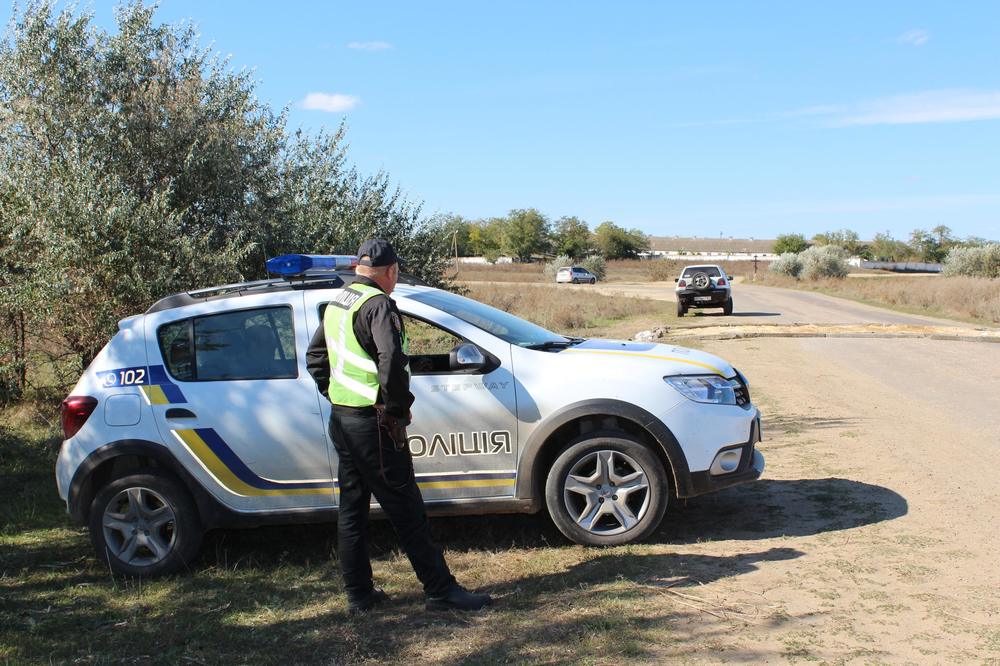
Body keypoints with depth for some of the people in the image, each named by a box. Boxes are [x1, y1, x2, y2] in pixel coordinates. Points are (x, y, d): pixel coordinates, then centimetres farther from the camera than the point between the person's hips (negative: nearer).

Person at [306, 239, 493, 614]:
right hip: (373, 424, -9)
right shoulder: (378, 304, -16)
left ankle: (359, 593, 23)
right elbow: (391, 359, -30)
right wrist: (398, 405, -16)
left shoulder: (336, 304, 13)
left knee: (352, 509, 14)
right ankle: (441, 590, 7)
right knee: (407, 512, -2)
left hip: (341, 419, 9)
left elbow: (315, 356, 23)